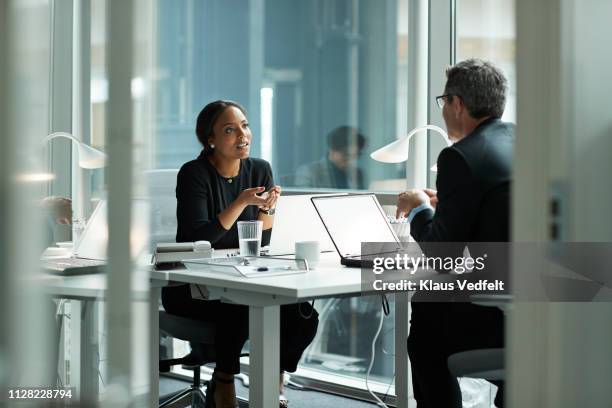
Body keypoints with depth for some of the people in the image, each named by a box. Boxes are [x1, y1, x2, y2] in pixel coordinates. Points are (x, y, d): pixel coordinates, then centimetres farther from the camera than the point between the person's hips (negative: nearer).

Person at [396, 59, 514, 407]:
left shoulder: (461, 157, -12)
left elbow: (441, 251, -9)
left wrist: (420, 210, 8)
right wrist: (443, 203, 23)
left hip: (501, 314, -6)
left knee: (423, 327, 20)